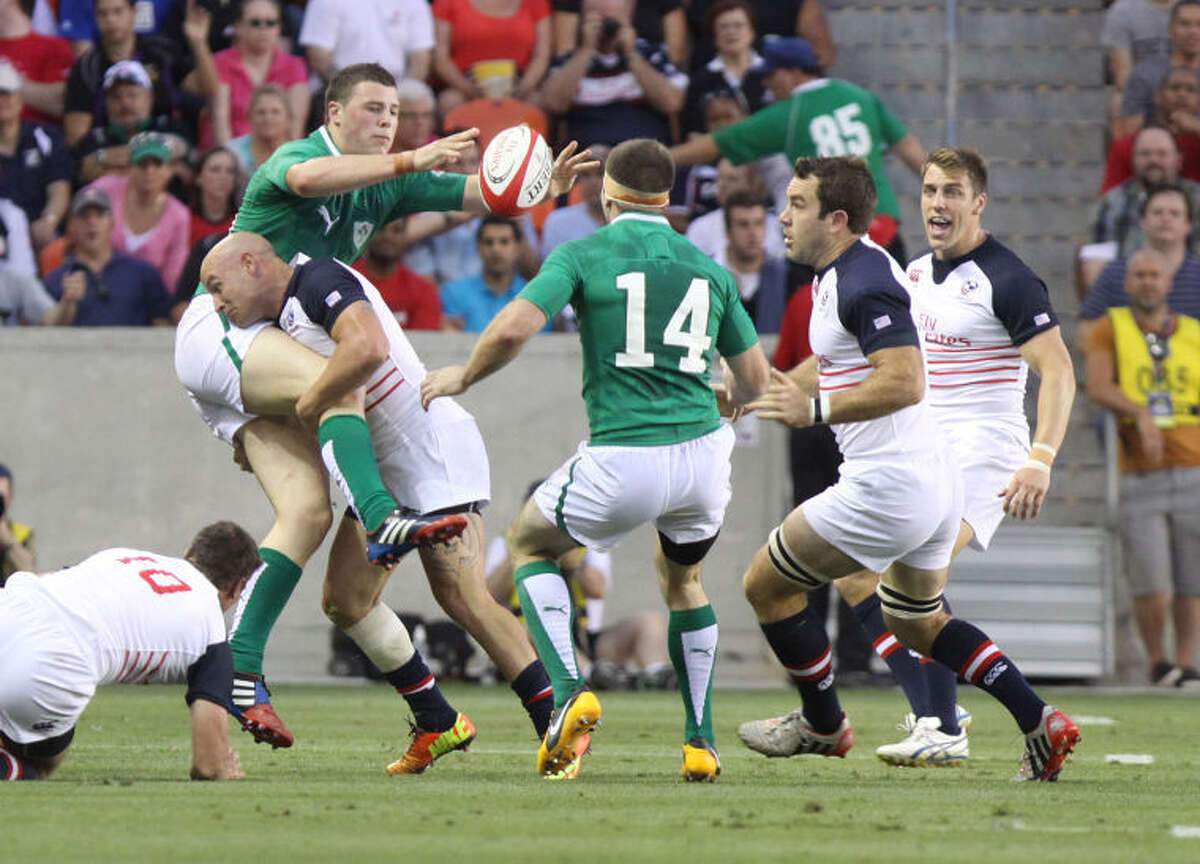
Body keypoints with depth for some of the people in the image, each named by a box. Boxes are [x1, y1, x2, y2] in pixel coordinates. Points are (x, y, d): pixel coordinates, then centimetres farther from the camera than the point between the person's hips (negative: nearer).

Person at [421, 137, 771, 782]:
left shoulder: (582, 256, 0)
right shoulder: (708, 269, 13)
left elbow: (513, 328, -13)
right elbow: (754, 378, 18)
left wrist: (462, 377, 6)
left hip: (622, 462, -4)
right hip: (702, 452, 4)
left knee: (528, 543, 23)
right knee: (681, 578, 32)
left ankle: (569, 693, 2)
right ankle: (700, 743, 25)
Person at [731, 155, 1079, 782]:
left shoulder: (865, 284, -20)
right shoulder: (839, 273, 13)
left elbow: (904, 382, -30)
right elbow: (833, 364, 29)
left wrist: (814, 410, -28)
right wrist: (755, 391, 25)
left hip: (889, 488, -11)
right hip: (935, 481, 11)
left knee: (766, 585, 3)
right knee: (917, 624, 23)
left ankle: (823, 725, 17)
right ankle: (1041, 725, 15)